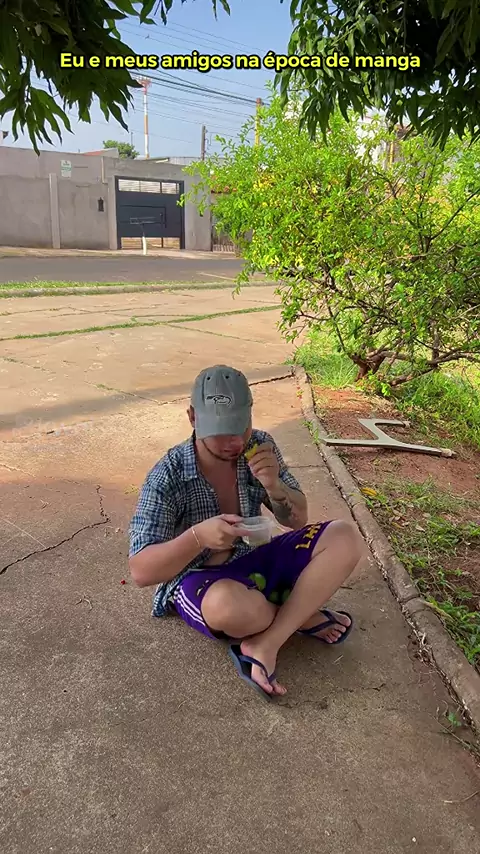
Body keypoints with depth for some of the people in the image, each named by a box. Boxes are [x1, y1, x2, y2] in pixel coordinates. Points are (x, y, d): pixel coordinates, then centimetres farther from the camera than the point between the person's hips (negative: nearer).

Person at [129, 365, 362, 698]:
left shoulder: (259, 447, -10)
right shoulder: (168, 477, -21)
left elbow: (297, 520, -2)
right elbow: (141, 571, -21)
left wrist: (274, 486, -24)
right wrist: (198, 537, -39)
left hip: (255, 561, 5)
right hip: (199, 580, -4)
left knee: (344, 537, -14)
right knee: (230, 607, -40)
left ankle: (264, 645, -20)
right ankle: (303, 615, -5)